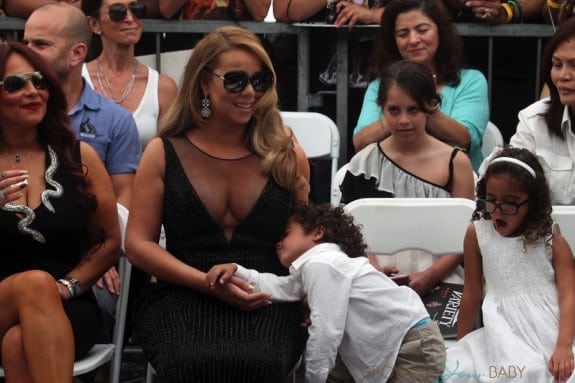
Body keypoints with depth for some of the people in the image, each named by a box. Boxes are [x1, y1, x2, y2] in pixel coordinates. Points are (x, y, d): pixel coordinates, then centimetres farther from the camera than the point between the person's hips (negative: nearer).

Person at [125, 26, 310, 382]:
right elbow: (138, 244, 5)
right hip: (182, 295, 0)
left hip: (269, 300, 1)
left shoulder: (287, 154, 10)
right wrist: (209, 283, -8)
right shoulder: (164, 154, 7)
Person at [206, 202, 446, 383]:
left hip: (414, 347, -10)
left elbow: (326, 330, -20)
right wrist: (237, 271, 1)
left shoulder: (321, 265, -17)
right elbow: (279, 288, 7)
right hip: (388, 346, 10)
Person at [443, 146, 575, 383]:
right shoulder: (477, 234, 7)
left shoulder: (552, 242, 4)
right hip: (503, 336, 1)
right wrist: (461, 345, 17)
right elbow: (472, 293, 13)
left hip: (551, 332, -1)